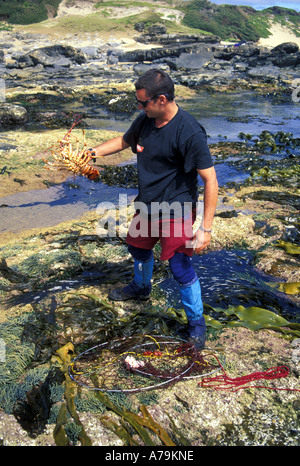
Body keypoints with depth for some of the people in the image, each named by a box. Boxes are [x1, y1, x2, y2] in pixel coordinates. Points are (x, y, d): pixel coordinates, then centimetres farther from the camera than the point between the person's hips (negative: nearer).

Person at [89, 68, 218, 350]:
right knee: (138, 248, 25)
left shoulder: (189, 132, -25)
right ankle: (141, 288, 56)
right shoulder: (145, 120, -1)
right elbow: (124, 141, 20)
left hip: (176, 212, -8)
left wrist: (206, 228, -28)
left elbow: (210, 180, -25)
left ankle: (196, 321, 17)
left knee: (180, 268, -6)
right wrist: (95, 152, 4)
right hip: (146, 207, 8)